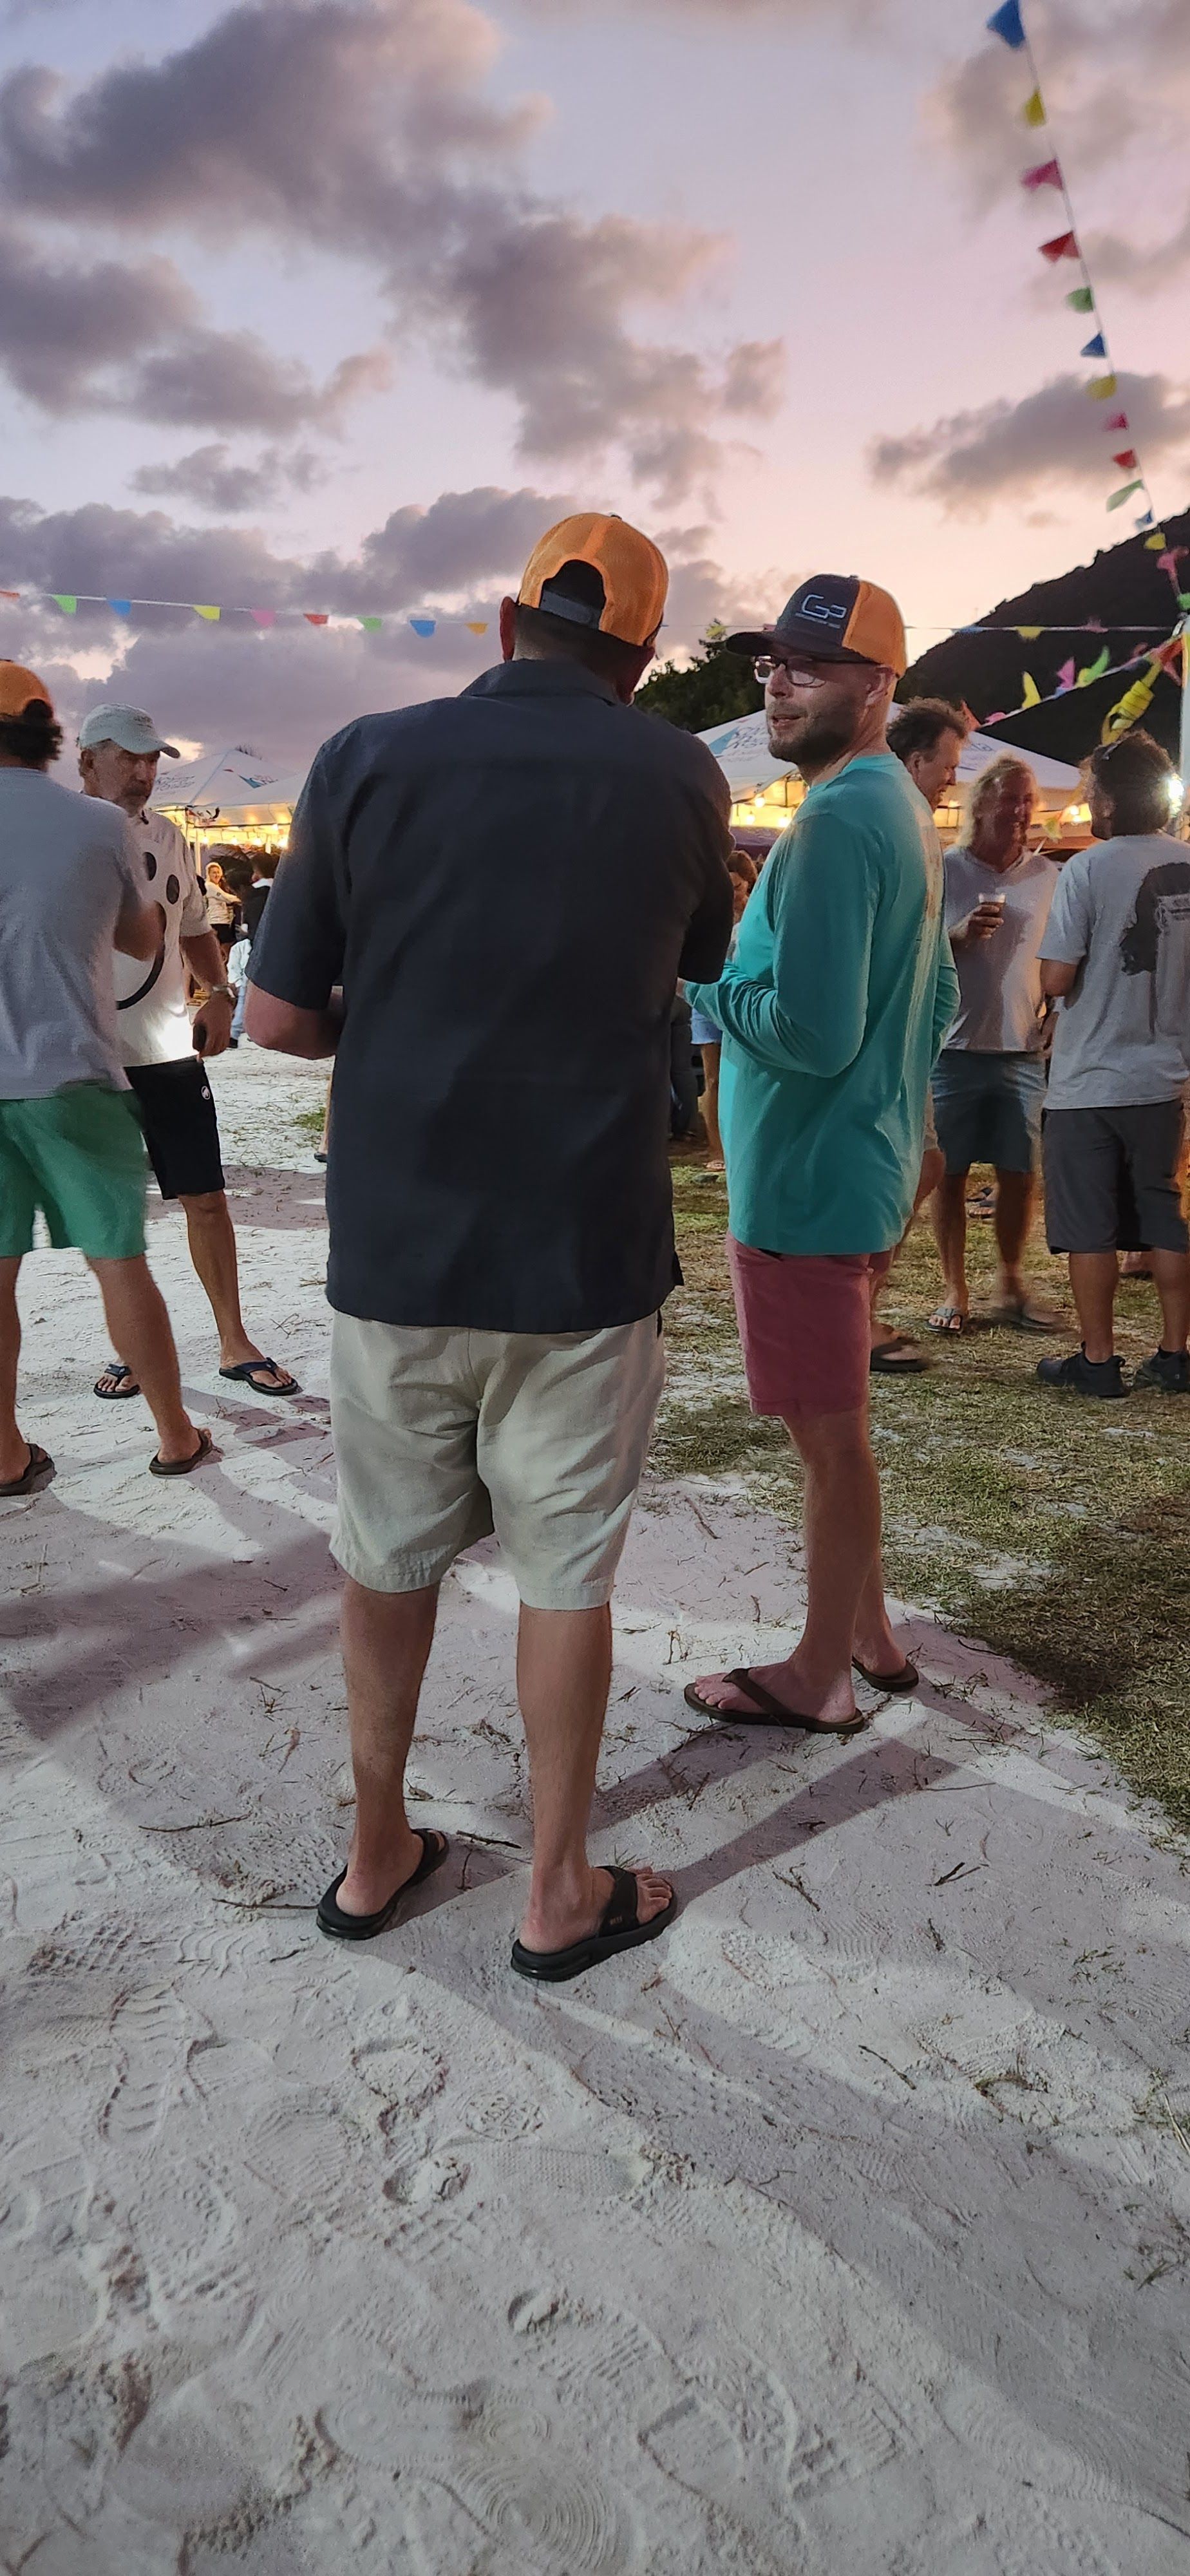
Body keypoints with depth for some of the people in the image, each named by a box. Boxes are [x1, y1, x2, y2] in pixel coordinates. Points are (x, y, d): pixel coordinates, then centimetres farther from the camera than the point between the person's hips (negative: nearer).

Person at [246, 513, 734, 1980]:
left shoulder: (368, 759, -2)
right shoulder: (679, 780, -1)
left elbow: (278, 1018, 0)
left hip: (392, 1246, 2)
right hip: (583, 1253, -1)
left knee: (389, 1555, 17)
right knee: (565, 1572, 11)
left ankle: (376, 1854, 33)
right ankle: (560, 1894, 26)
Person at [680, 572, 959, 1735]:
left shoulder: (836, 824, -19)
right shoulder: (905, 809, 14)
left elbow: (812, 1031, -26)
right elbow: (936, 1001, 21)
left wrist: (703, 984, -11)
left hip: (805, 1180, -10)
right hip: (867, 1161, 10)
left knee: (828, 1434, 2)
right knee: (837, 1425, 20)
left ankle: (819, 1680, 19)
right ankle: (868, 1636, 34)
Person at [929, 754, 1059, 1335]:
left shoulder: (1049, 876, 7)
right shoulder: (944, 871, -1)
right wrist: (959, 934, -17)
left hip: (1022, 1049, 2)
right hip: (955, 1047, -2)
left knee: (1020, 1173, 6)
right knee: (949, 1173, 3)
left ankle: (1012, 1285, 22)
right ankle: (954, 1291, 14)